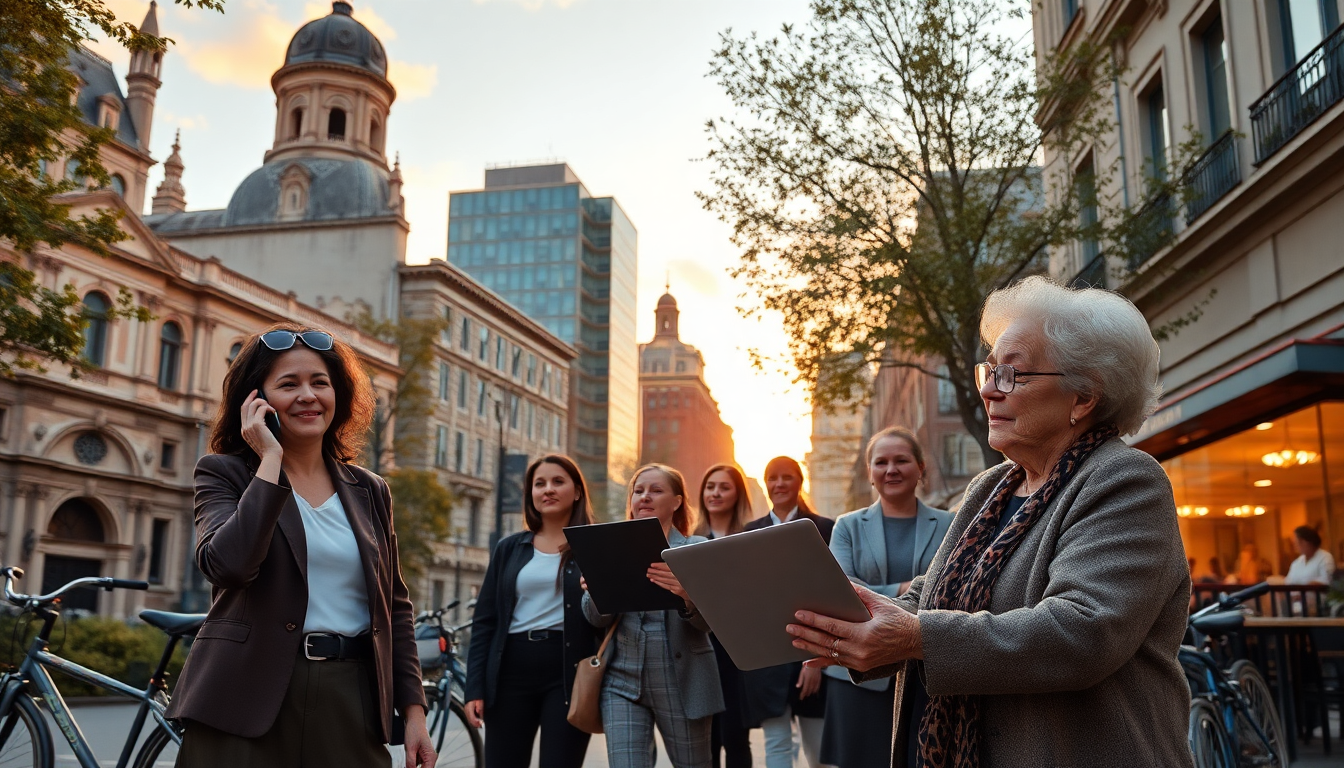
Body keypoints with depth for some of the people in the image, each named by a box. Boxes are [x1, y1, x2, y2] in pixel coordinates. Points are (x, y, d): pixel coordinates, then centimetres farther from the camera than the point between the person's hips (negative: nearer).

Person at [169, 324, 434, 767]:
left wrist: (413, 710, 6)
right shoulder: (224, 473, 0)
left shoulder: (370, 491, 10)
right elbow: (227, 564, -20)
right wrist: (270, 461, -14)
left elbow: (395, 606, 11)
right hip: (247, 706, -3)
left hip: (351, 703, 3)